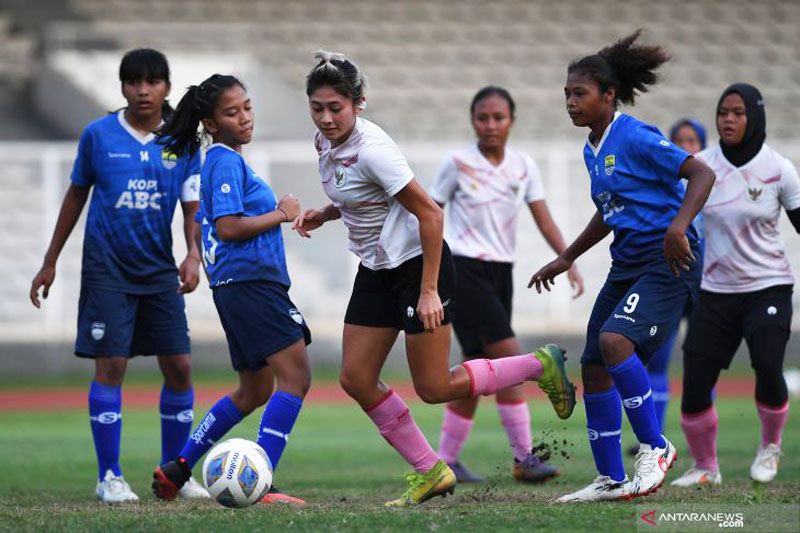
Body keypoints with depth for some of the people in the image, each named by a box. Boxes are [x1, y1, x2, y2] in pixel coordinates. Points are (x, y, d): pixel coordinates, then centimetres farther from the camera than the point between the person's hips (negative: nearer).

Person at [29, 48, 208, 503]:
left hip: (159, 270, 3)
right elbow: (76, 196, 8)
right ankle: (110, 476, 0)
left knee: (180, 367, 1)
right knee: (112, 365, -8)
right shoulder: (99, 135, -2)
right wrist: (51, 262, 10)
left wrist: (193, 255, -16)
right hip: (107, 269, -3)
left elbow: (192, 207, 3)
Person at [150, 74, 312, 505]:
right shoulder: (226, 161, -11)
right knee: (296, 377, -16)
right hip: (250, 281, -11)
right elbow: (228, 227, -19)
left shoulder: (224, 160, 19)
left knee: (254, 392, 19)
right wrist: (281, 213, -9)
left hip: (239, 287, 11)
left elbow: (212, 224, 25)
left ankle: (177, 469, 22)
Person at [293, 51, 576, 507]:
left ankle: (541, 365, 14)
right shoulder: (326, 142, 1)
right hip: (377, 269, 9)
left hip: (419, 262, -9)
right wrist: (322, 215, 0)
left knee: (434, 388, -5)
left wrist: (428, 291, -23)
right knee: (356, 379, 2)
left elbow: (430, 214, -23)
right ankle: (430, 472, 12)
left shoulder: (371, 149, -25)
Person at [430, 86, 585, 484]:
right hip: (465, 271, -6)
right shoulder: (458, 164, -6)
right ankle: (523, 458, -13)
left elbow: (543, 219, 1)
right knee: (510, 357, -16)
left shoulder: (523, 166, 6)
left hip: (501, 272, 6)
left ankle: (446, 460, 15)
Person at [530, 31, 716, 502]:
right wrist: (567, 259, 33)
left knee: (614, 340, -28)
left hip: (668, 260, -9)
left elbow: (701, 173, -18)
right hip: (628, 263, 9)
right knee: (594, 368, 3)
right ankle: (610, 481, 12)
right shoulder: (592, 151, 14)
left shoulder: (635, 138, -13)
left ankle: (655, 446, -12)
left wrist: (679, 226, -32)